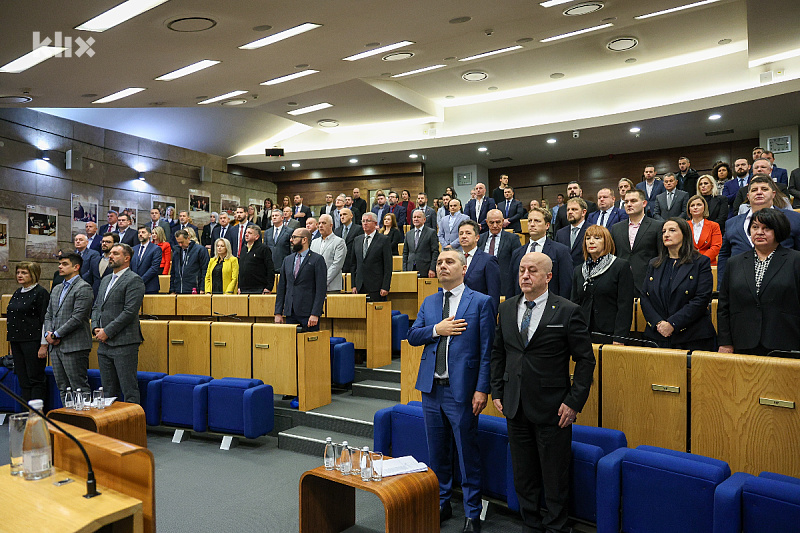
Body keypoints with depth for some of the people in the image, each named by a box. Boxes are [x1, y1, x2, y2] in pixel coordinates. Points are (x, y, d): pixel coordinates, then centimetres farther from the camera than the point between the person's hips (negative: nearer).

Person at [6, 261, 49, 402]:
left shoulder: (41, 293, -8)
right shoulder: (17, 293, 16)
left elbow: (45, 320, -12)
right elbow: (11, 319, 22)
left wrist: (44, 345, -16)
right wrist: (11, 342, 17)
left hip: (33, 341, -8)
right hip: (16, 341, 8)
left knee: (35, 379, -4)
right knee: (23, 380, 9)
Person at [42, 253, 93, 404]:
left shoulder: (83, 288, -9)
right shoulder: (56, 289, 19)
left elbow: (78, 318, -16)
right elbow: (48, 315, 18)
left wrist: (56, 335, -13)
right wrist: (48, 334, 0)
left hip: (74, 347, -9)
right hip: (55, 347, 9)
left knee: (79, 388, -6)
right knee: (62, 388, 13)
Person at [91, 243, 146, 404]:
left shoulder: (134, 280, -8)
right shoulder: (105, 280, 20)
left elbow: (130, 311, -16)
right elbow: (96, 307, 21)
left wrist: (107, 331, -14)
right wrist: (96, 327, 4)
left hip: (124, 343, -8)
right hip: (104, 344, 9)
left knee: (129, 390, -5)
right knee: (108, 391, 15)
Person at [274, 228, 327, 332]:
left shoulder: (317, 260, -3)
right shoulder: (287, 260, 15)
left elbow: (321, 289, -9)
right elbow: (281, 287, 15)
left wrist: (315, 314, -16)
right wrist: (278, 313, 8)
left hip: (308, 312, -5)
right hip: (290, 313, 5)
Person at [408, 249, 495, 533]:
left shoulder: (481, 302, -4)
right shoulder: (429, 302, 12)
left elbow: (487, 349, -8)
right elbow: (412, 336, 7)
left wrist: (482, 388, -14)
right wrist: (436, 330, -11)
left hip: (462, 389, -5)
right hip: (431, 387, 5)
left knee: (468, 453, 5)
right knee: (437, 452, 17)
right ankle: (441, 503, 35)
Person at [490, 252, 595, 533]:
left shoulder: (568, 312, -9)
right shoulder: (507, 308, 5)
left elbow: (585, 359, -7)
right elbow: (497, 352, 12)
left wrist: (574, 402, -11)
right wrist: (497, 392, 8)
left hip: (552, 409, -4)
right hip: (515, 406, 5)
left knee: (555, 475, 8)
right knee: (523, 473, 17)